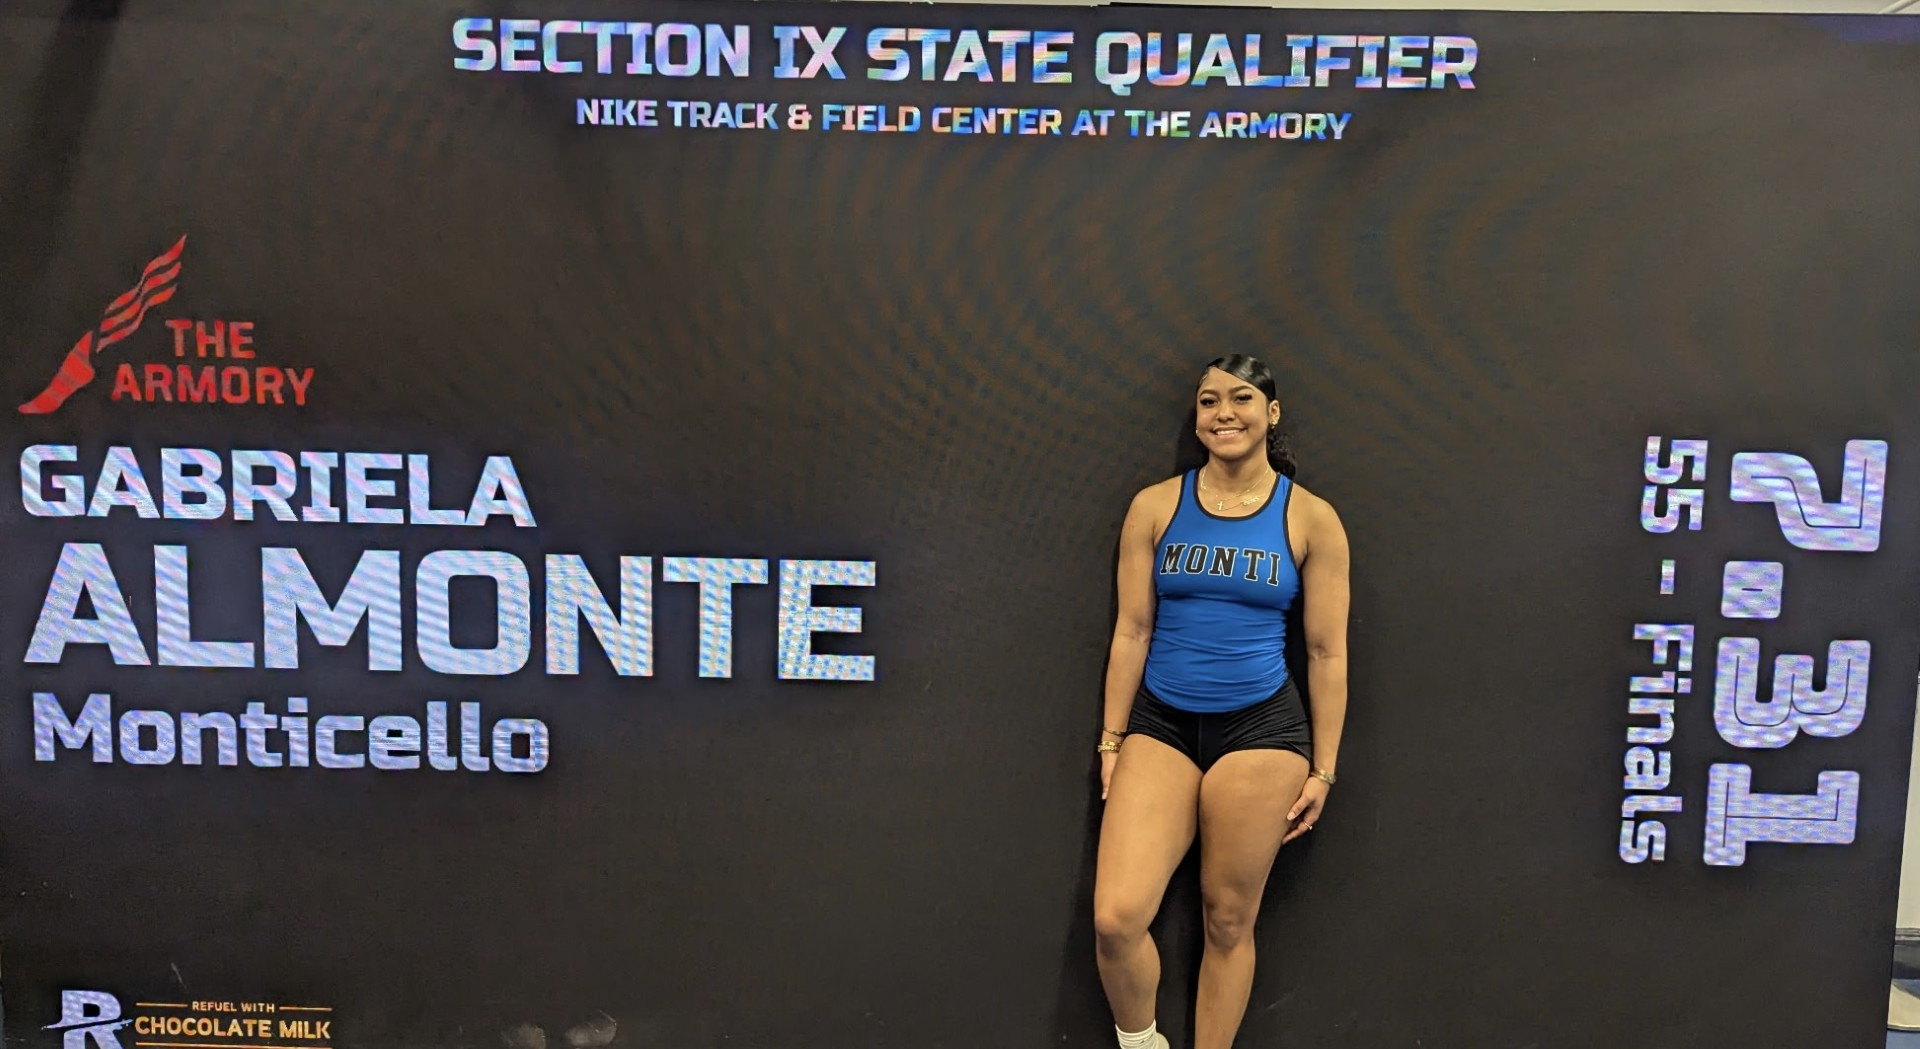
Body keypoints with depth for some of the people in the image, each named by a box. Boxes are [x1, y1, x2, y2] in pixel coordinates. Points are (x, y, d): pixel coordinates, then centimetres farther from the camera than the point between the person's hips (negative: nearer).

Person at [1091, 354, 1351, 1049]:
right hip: (1161, 724, 1)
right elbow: (1131, 633, 5)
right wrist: (1112, 741, 6)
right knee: (1115, 917, -10)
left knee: (1229, 921, 6)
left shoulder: (1310, 519, 1)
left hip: (1261, 729, -1)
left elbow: (1327, 653, 3)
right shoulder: (1155, 508, 3)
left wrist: (1322, 770, 3)